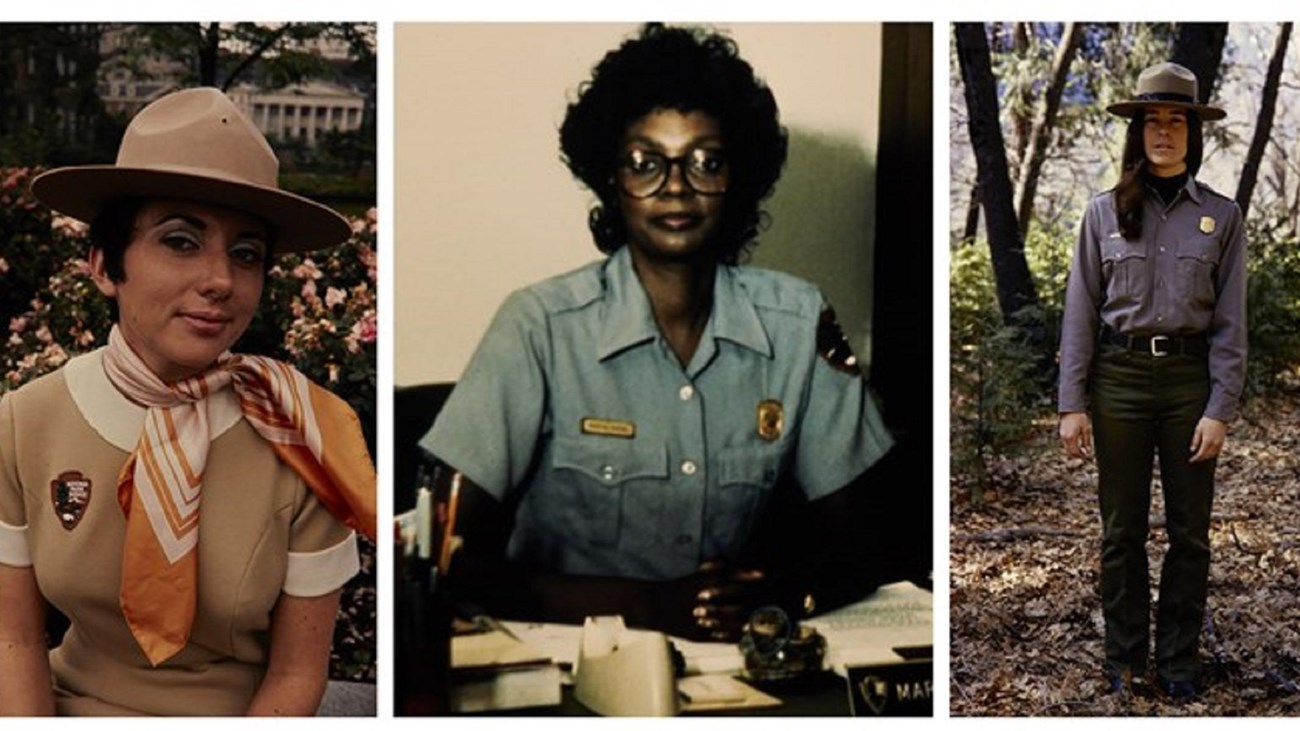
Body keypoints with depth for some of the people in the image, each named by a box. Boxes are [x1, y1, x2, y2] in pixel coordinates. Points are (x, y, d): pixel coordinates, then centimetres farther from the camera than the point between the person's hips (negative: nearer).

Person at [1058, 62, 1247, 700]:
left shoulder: (1221, 216, 4)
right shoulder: (1104, 212, 4)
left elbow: (1230, 320, 2)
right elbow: (1079, 311, 2)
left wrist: (1220, 409, -6)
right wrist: (1072, 404, -4)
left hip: (1191, 378, 0)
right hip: (1119, 377, 0)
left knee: (1190, 532, 7)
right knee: (1122, 530, 7)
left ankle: (1177, 661, 21)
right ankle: (1123, 659, 19)